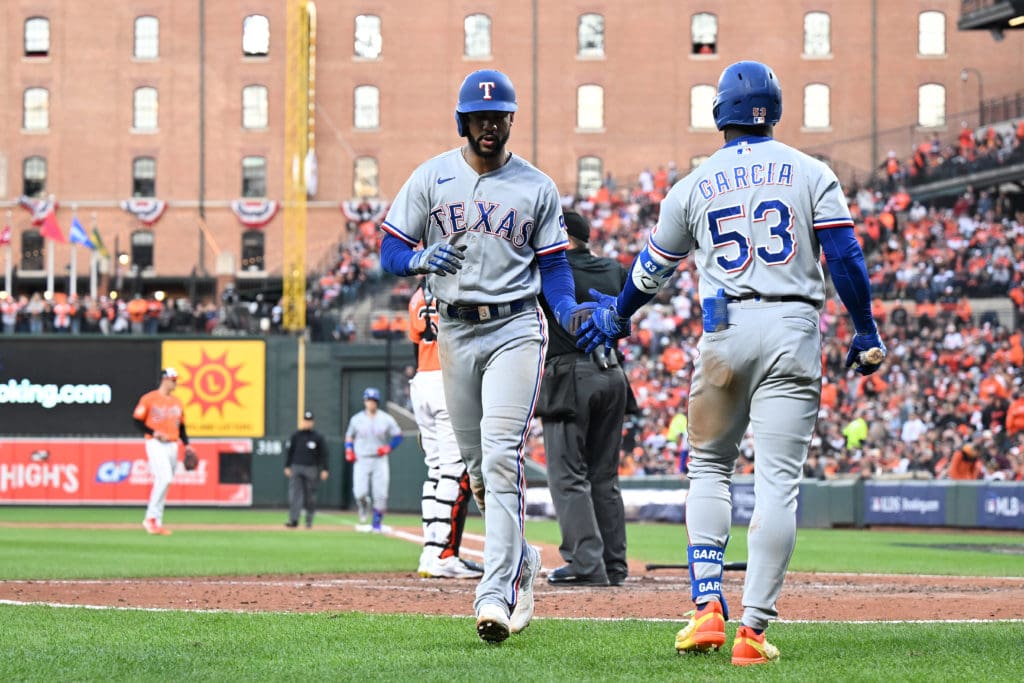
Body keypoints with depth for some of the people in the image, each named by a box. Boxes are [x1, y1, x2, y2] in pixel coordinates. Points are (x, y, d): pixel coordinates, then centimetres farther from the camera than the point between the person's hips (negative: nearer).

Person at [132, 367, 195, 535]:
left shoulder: (177, 402, 16)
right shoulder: (149, 399, -3)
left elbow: (181, 426, 21)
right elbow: (137, 421, -4)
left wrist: (187, 445, 8)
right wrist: (153, 433, -17)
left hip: (172, 445, 7)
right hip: (156, 444, -7)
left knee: (163, 483, 7)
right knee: (164, 478, -21)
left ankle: (157, 523, 11)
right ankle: (151, 518, -16)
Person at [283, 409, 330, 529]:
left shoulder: (318, 437, 3)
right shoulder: (295, 436, 8)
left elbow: (323, 454, 4)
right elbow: (288, 451, 11)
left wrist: (324, 470, -3)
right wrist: (287, 467, 3)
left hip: (312, 469, -1)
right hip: (296, 468, 1)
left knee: (310, 496, 3)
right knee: (294, 494, -9)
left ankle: (309, 520, 13)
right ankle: (293, 519, -12)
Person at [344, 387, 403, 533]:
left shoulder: (386, 419, 1)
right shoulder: (356, 419, 5)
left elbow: (398, 435, 6)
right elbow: (349, 436, 16)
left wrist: (389, 447, -10)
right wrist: (349, 450, -1)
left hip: (379, 460, 0)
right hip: (361, 460, 0)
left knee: (380, 494, -4)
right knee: (360, 492, -13)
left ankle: (377, 523, 8)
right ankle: (364, 509, 20)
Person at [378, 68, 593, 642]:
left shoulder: (538, 187, 6)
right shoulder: (431, 178, 7)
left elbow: (553, 267, 7)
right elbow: (390, 253, 5)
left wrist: (570, 311, -13)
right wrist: (422, 260, -18)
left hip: (516, 328, -3)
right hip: (455, 331, 3)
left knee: (501, 455, -17)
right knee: (477, 466, 9)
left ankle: (496, 593, -23)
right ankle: (522, 560, 32)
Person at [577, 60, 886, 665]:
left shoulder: (696, 184, 9)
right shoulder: (811, 174, 6)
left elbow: (653, 268, 20)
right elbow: (845, 256, -5)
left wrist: (617, 317, 37)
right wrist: (866, 332, 3)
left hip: (724, 332, 1)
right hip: (793, 330, -1)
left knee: (709, 467, 16)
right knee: (778, 481, -2)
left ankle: (708, 607, 1)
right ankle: (754, 628, -8)